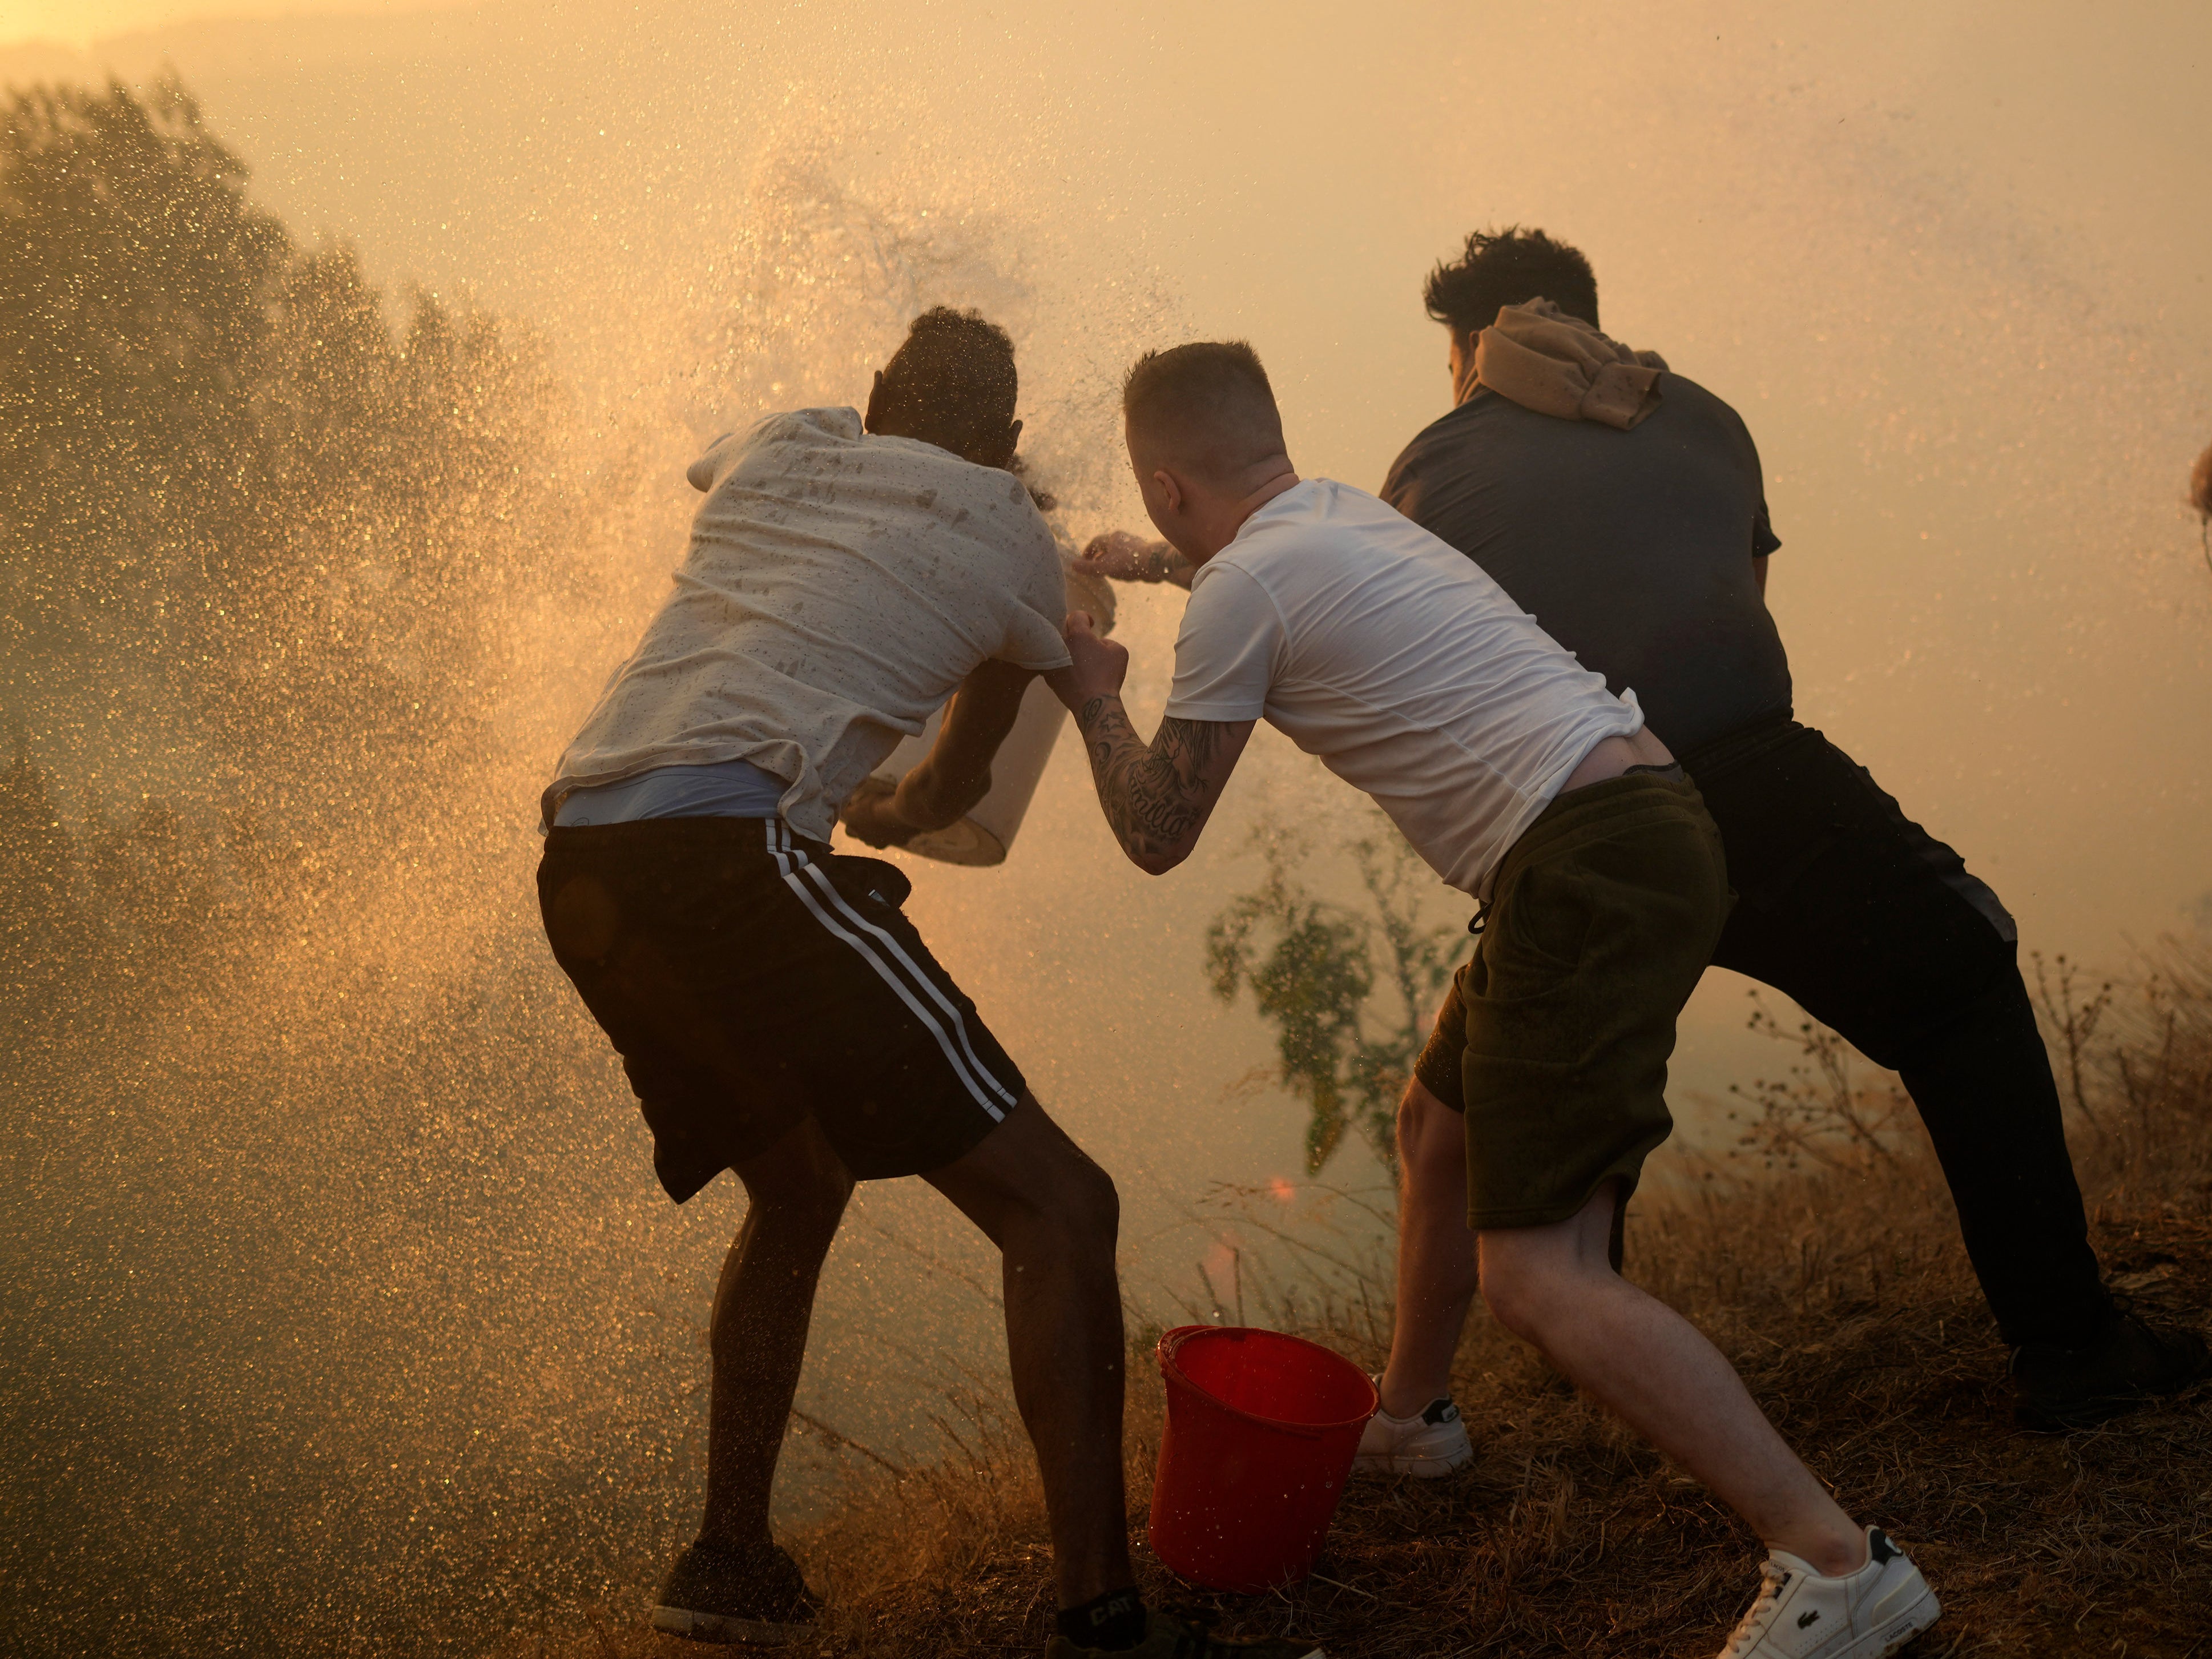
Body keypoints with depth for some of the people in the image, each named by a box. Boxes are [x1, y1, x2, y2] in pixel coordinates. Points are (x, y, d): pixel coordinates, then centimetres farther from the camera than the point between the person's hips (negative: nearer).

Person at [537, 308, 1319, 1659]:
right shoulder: (1015, 544, 13)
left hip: (579, 866, 7)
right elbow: (959, 796, 27)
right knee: (1054, 1205, -5)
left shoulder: (781, 450, 25)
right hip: (723, 847, -7)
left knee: (797, 1183, 28)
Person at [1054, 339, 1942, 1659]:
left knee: (1539, 1275, -13)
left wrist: (1095, 700, 21)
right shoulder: (1347, 515, 22)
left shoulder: (1245, 585, -3)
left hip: (1589, 873, -10)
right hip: (1651, 821, 10)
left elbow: (1157, 835, 5)